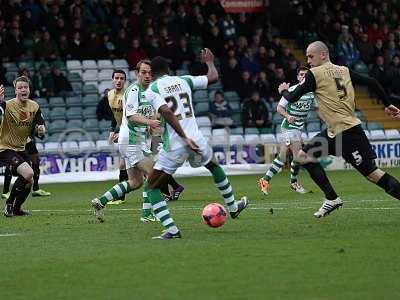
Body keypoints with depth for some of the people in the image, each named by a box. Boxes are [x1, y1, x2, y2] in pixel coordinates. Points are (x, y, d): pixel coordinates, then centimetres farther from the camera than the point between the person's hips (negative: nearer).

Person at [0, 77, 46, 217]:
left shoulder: (34, 107, 0)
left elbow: (40, 129, 6)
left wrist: (40, 131, -16)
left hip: (21, 149, 7)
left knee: (28, 181, 15)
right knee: (28, 174, -24)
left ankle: (16, 208, 39)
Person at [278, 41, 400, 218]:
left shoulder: (315, 74, -8)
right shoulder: (344, 71, 12)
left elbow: (293, 98, -4)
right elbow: (372, 82, 9)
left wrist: (284, 91, 18)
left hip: (346, 131, -9)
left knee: (371, 173, -7)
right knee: (304, 156, 11)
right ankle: (331, 199, 11)